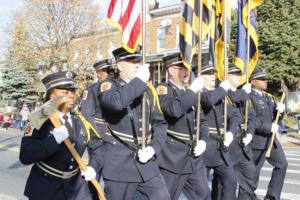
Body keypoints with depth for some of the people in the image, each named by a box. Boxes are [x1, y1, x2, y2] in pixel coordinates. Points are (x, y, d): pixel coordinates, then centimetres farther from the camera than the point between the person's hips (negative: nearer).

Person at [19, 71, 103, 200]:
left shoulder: (81, 122, 1)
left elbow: (97, 147, 11)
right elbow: (25, 156, -21)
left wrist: (93, 166, -6)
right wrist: (54, 139, -30)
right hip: (45, 189, -4)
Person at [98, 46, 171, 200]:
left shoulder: (149, 90, 11)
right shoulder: (109, 86, -4)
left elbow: (160, 123, 11)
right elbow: (116, 102, -30)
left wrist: (154, 148, -5)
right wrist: (139, 80, -19)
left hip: (145, 161, 5)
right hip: (119, 163, -4)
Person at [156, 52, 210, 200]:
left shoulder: (190, 94, 15)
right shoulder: (163, 90, -9)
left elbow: (202, 120, 17)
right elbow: (175, 109, -30)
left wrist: (203, 140, 0)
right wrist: (193, 90, -19)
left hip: (194, 158, 7)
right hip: (172, 158, -7)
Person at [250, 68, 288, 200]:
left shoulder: (267, 96, 13)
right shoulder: (248, 97, -16)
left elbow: (273, 115, 17)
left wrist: (280, 109, -5)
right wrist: (269, 127, -24)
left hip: (271, 139, 9)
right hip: (257, 141, -9)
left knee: (282, 164, 12)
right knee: (254, 171, 3)